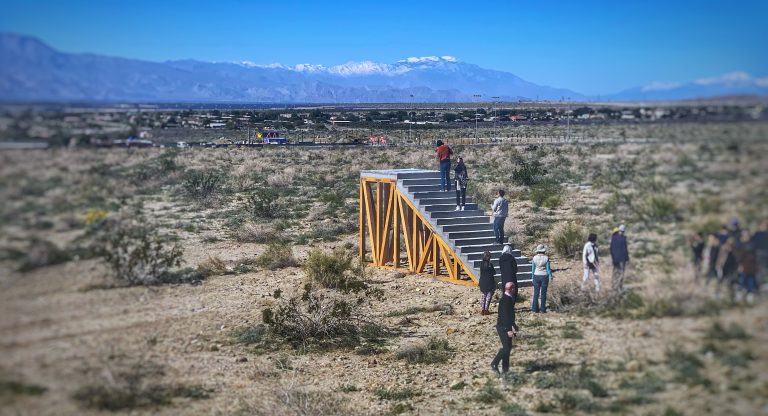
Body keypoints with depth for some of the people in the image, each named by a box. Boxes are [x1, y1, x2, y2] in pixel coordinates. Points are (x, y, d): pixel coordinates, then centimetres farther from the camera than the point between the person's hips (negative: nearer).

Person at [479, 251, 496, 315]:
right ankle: (486, 310, 4)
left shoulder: (481, 264, -2)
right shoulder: (490, 264, -16)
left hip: (483, 282, 5)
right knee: (489, 295, 6)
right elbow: (494, 273, -8)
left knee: (484, 295, 18)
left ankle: (482, 309, 15)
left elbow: (481, 273, 6)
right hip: (489, 282, -5)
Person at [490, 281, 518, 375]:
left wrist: (513, 325, 28)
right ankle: (494, 364, 4)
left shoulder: (509, 298, 9)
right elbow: (505, 316, -26)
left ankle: (505, 368, 19)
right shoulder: (505, 300, -23)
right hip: (503, 328, -10)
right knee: (506, 347, -8)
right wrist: (509, 330, -27)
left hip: (506, 327, 10)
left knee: (508, 347, 13)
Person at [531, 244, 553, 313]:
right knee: (543, 293, 7)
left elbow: (533, 268, 2)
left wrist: (533, 277, 14)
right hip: (544, 276, -1)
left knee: (536, 293, 9)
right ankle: (543, 309, 10)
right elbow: (548, 268, -7)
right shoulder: (546, 258, -12)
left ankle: (535, 308, 10)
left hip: (536, 276, 2)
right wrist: (550, 276, 5)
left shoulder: (534, 258, -6)